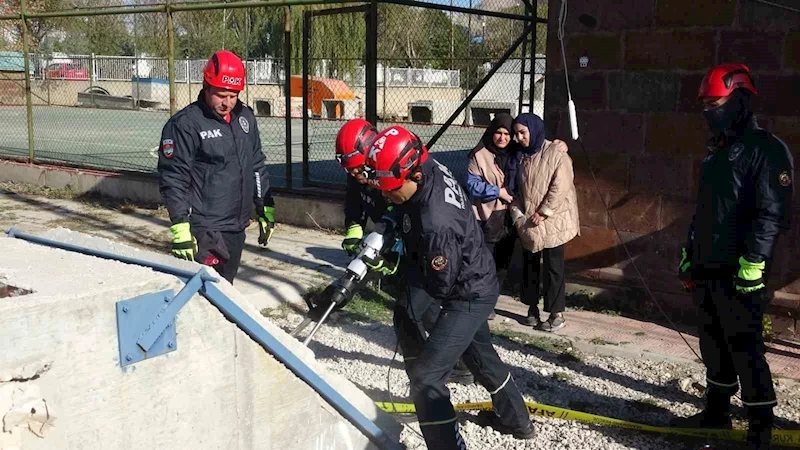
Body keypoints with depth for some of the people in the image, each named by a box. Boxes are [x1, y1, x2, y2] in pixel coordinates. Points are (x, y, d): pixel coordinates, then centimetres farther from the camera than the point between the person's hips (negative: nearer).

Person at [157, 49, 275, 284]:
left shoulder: (245, 117, 10)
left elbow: (257, 167, 19)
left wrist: (265, 210, 17)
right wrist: (180, 227, -17)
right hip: (205, 231, -7)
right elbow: (173, 180, -12)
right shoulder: (185, 124, -11)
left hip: (237, 227, 7)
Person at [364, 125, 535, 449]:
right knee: (480, 353, 28)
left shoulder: (435, 224, -38)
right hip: (476, 284, 10)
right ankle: (515, 420, 50)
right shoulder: (429, 167, -14)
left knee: (424, 377, -8)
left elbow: (441, 285, -25)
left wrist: (397, 263, -14)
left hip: (467, 297, -10)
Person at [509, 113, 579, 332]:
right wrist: (517, 213, -3)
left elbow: (560, 187, -17)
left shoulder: (555, 153, -11)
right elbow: (518, 189, 11)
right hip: (528, 222, 6)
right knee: (530, 265, 12)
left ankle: (557, 314, 3)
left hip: (552, 222, -6)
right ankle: (532, 308, 25)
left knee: (553, 267, -3)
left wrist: (543, 213, -18)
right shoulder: (522, 156, 9)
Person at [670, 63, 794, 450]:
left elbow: (773, 212, -17)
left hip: (740, 274, -8)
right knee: (713, 344, 15)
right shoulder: (716, 151, 17)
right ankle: (717, 410, 29)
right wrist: (689, 252, 21)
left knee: (744, 347, -4)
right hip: (707, 269, 8)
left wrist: (752, 262, -21)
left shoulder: (766, 149, -10)